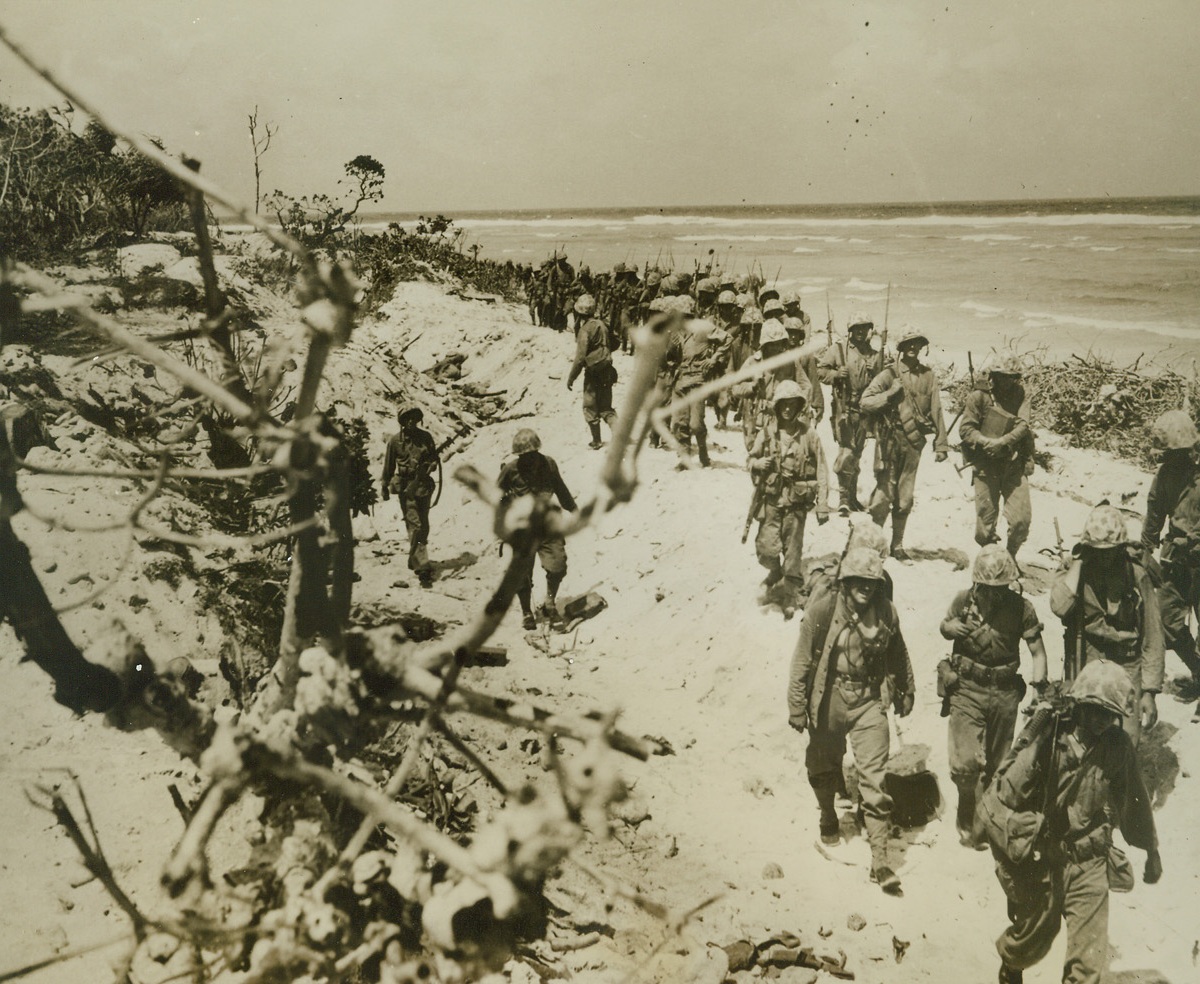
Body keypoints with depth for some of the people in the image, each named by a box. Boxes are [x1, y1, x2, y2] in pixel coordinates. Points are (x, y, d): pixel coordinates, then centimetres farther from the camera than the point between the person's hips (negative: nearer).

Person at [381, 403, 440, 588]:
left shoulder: (426, 437, 5)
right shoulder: (395, 440, -1)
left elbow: (435, 459, 14)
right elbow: (388, 465, 7)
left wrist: (430, 466, -9)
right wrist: (385, 487, 11)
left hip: (424, 485, 4)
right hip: (405, 487, -4)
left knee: (423, 526, 12)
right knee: (415, 525, -12)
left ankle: (414, 560, 31)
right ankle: (422, 568, -18)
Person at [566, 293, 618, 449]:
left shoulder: (585, 329, -16)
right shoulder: (601, 324, 6)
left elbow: (580, 357, -18)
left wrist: (571, 377, -11)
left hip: (593, 373, -7)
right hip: (607, 372, 7)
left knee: (590, 408, 8)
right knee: (606, 407, 12)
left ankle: (597, 441, 14)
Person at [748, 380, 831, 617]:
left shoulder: (808, 435, -6)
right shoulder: (767, 432, -2)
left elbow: (821, 471, -4)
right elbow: (752, 459, 10)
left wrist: (822, 505, -7)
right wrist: (759, 464, -15)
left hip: (797, 502, -1)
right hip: (771, 499, 1)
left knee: (793, 551, 4)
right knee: (766, 548, -3)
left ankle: (792, 595, 20)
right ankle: (775, 570, 31)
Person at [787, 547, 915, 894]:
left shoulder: (886, 612, -6)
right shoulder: (822, 610, -13)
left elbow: (898, 656, 11)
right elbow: (802, 661, -8)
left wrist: (905, 692, 20)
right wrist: (797, 705, -7)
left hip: (868, 703, 0)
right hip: (828, 702, 0)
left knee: (874, 778, -6)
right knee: (823, 769, 20)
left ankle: (880, 858, -1)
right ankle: (828, 818, 50)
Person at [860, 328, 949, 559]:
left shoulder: (928, 376, 6)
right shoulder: (890, 374, -2)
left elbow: (936, 411, 9)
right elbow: (865, 402, -4)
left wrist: (941, 443, 8)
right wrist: (889, 395, -16)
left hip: (914, 443, 3)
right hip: (890, 441, -3)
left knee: (905, 497, 8)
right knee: (884, 492, -8)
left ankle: (897, 544, 19)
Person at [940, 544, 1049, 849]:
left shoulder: (1021, 607, -7)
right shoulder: (963, 601, -6)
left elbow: (1037, 651, -3)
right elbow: (944, 627, 13)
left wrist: (1040, 682, -19)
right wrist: (949, 628, -11)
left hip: (1005, 692, 1)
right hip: (967, 689, -1)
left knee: (997, 763, 10)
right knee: (965, 762, -10)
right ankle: (967, 820, 14)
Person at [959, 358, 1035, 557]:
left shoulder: (1021, 395, 4)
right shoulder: (979, 396, -3)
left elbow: (1023, 425, -6)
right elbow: (965, 429, -3)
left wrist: (1002, 442, -21)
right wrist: (988, 442, -18)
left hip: (1014, 466, 2)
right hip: (986, 467, -1)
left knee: (1021, 519, -4)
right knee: (986, 519, 3)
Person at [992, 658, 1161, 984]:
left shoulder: (1117, 746, -5)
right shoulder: (1047, 741, -17)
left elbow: (1135, 803, 10)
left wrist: (1151, 852, 21)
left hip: (1090, 865, 2)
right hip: (1042, 862, -2)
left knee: (1090, 957, -4)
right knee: (1033, 938, 16)